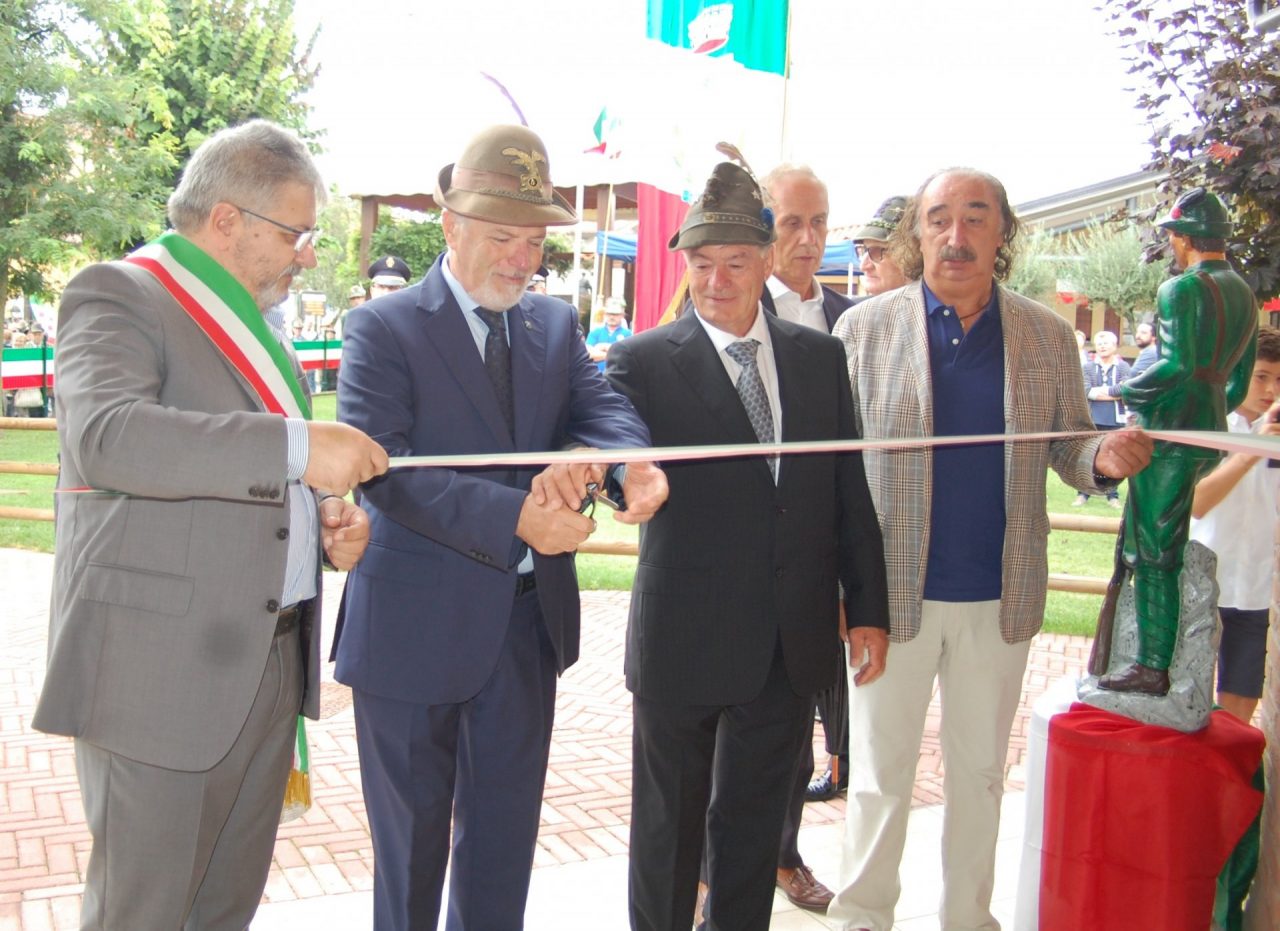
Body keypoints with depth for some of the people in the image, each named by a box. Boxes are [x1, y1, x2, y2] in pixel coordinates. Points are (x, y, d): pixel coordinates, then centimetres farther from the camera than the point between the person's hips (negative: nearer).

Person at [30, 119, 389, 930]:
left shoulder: (252, 318, 17)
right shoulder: (118, 295, -10)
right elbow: (106, 437, -29)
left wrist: (329, 523, 6)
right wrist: (297, 447, -33)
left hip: (269, 661, 8)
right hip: (161, 671, -8)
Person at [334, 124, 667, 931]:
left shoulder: (555, 324, 7)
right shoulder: (384, 330, -11)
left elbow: (601, 405, -9)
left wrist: (631, 461, -34)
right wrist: (514, 516, -34)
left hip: (528, 622, 5)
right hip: (415, 628, -4)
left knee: (504, 840, 18)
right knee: (411, 839, 15)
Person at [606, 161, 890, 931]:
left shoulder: (821, 357, 6)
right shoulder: (643, 361, -6)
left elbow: (851, 492, 8)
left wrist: (868, 607, 8)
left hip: (794, 642, 3)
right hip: (685, 638, -3)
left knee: (755, 823, 17)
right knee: (669, 824, 13)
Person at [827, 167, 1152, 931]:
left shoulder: (1049, 336, 2)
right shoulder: (865, 327, -4)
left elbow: (1068, 446, 6)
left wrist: (1105, 459, -17)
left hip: (1001, 598, 2)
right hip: (894, 592, -2)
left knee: (981, 771, 17)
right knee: (879, 774, 10)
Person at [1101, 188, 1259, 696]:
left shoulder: (1182, 289, -12)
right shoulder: (1245, 295, 16)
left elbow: (1179, 365, -23)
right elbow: (1239, 383, 19)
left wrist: (1126, 391, -9)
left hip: (1171, 434, -9)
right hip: (1212, 435, 9)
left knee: (1152, 554, -5)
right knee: (1170, 548, 15)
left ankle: (1153, 668, -3)